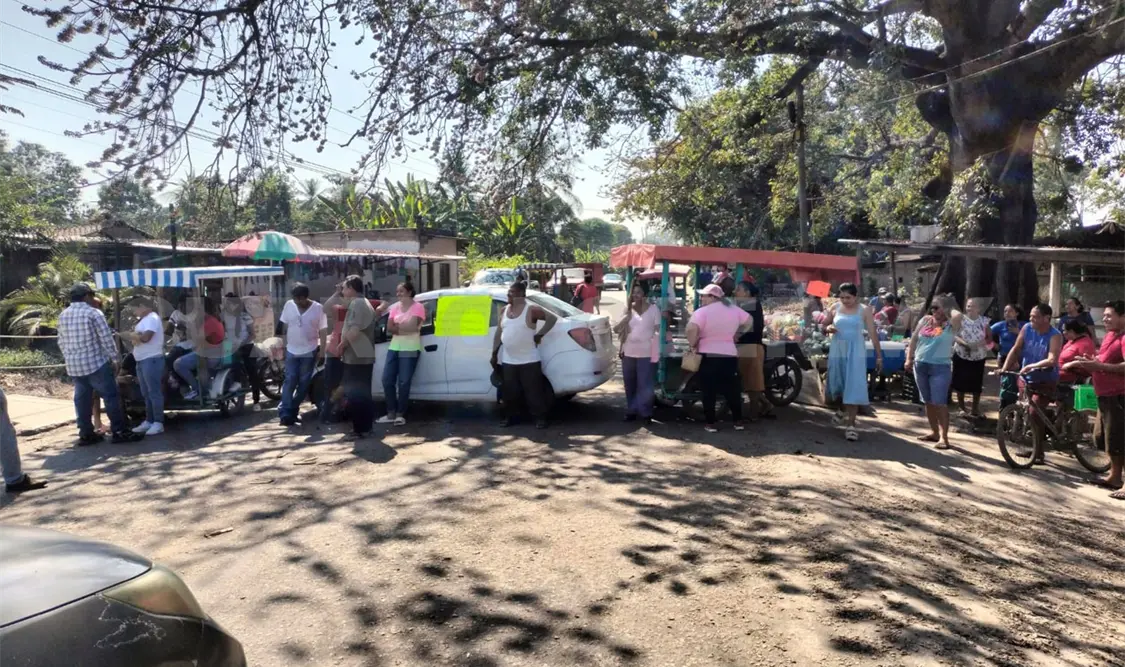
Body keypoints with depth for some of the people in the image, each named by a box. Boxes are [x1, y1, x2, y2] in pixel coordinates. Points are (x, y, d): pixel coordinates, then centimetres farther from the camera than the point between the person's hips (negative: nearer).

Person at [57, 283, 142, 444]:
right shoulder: (93, 313, -10)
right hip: (95, 362, -7)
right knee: (111, 396, -3)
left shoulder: (62, 316, 11)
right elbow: (106, 338, -11)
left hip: (73, 365, 7)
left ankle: (86, 434, 14)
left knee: (82, 400, 10)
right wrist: (113, 358, -3)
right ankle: (120, 432, -4)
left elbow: (61, 342, 16)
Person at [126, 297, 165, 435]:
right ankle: (149, 421, 21)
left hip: (152, 360, -10)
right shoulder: (144, 319, 20)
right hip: (142, 361, 10)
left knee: (154, 392, -8)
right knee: (146, 393, 14)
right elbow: (138, 336, 15)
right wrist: (135, 336, -7)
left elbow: (145, 337, -22)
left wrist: (134, 335, -4)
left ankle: (158, 423, -7)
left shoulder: (152, 318, -11)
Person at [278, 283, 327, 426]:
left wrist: (322, 349, -7)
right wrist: (283, 344, 8)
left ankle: (293, 410, 19)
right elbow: (285, 326, 8)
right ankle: (285, 413, -7)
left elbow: (323, 331, -5)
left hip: (309, 352, -1)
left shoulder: (318, 308, -9)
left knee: (304, 382, 5)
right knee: (290, 381, -4)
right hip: (291, 350, 1)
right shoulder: (289, 305, -1)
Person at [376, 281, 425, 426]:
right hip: (394, 347, 7)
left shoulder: (417, 307, -5)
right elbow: (389, 328, 6)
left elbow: (412, 327, -16)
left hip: (410, 349, -7)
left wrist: (397, 326, -3)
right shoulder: (395, 307, 14)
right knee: (387, 380, 4)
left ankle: (400, 414, 4)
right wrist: (404, 328, -9)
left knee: (403, 382, -5)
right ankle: (391, 413, 13)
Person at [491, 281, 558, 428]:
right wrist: (494, 353, 13)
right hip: (508, 361, 6)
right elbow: (499, 333, 14)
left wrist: (539, 335, -10)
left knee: (533, 390, 0)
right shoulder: (504, 310, 9)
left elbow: (552, 318, -9)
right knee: (509, 391, 10)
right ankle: (512, 415, 26)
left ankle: (540, 417, 10)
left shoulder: (531, 310, -9)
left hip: (529, 360, -5)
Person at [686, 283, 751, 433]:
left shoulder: (702, 312, -12)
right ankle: (738, 421, 18)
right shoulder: (733, 309, 7)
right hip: (729, 355, 5)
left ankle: (710, 423, 6)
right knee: (732, 389, 13)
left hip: (708, 356, -5)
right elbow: (748, 321, 18)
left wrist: (693, 345, -12)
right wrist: (737, 334, 24)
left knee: (709, 391, 3)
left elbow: (691, 329, -26)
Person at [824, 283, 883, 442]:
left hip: (856, 353, -3)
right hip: (837, 351, 3)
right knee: (838, 385, 13)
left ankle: (850, 425, -6)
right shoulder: (835, 308, 4)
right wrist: (828, 329, -11)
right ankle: (846, 410, 42)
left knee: (854, 387, -8)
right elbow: (823, 326, 14)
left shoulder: (865, 310, -3)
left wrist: (879, 355, -4)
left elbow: (873, 333, -2)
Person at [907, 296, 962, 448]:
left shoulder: (951, 325, -6)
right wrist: (909, 358, 8)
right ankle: (934, 431, 25)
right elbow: (914, 339, 13)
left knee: (940, 403, -8)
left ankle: (943, 436, -4)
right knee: (928, 402, 13)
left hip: (940, 368, -5)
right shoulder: (925, 320, 8)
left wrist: (948, 310, -8)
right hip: (920, 365, 5)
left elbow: (958, 316, -29)